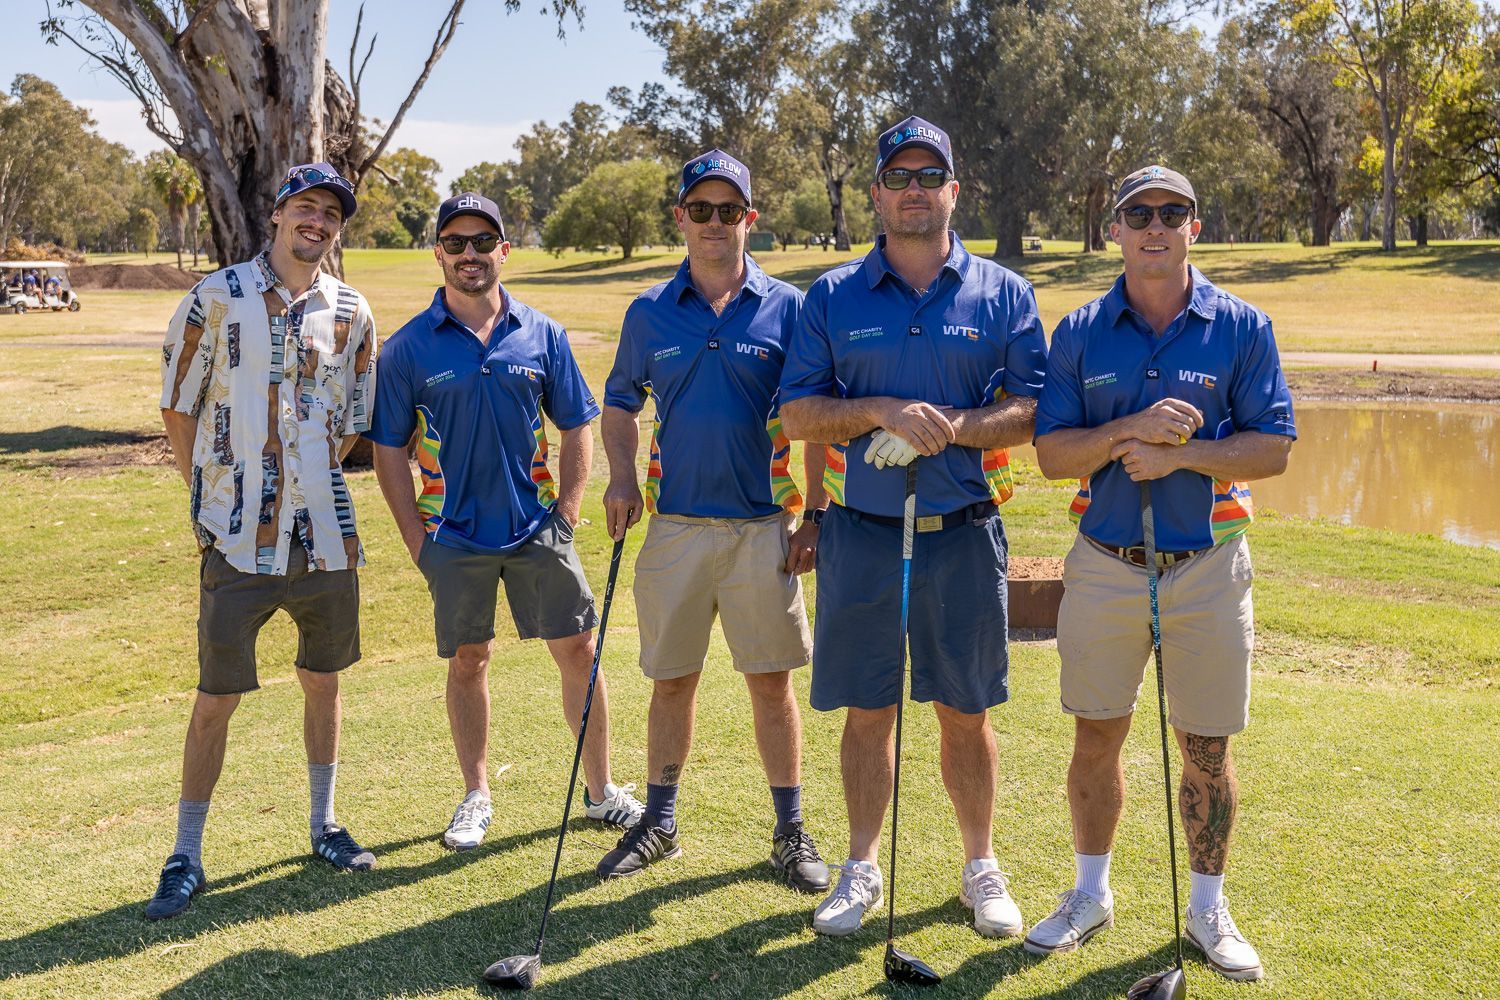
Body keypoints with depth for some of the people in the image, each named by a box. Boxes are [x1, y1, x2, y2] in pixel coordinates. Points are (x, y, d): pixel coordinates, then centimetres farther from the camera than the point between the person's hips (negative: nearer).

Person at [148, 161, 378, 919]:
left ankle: (324, 825, 29)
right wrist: (210, 500, 0)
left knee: (323, 681, 13)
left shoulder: (351, 312, 6)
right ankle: (186, 858, 13)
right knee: (215, 699, 1)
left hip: (325, 535, 3)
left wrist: (312, 481, 8)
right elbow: (178, 408, 2)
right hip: (238, 541, -3)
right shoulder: (216, 298, -4)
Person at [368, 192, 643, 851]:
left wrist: (566, 510, -1)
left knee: (577, 651, 3)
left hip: (538, 530, 1)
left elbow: (576, 427, 9)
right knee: (467, 662, 8)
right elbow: (389, 449, 1)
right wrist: (416, 539, -5)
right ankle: (476, 796, 23)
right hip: (454, 536, -1)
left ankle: (601, 790, 18)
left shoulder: (543, 335, 3)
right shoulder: (408, 347, -1)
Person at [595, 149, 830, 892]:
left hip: (763, 525, -2)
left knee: (771, 681, 4)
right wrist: (620, 476, 2)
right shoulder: (649, 313, 7)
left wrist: (817, 514, -4)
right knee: (671, 680, 10)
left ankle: (790, 830, 16)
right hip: (675, 524, 2)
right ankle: (659, 822, 24)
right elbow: (620, 401, 18)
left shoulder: (787, 308, 0)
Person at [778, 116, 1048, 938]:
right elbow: (796, 414, 1)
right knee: (867, 710, 9)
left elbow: (1033, 407, 0)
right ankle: (861, 868, 24)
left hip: (964, 534, 0)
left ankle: (981, 867, 26)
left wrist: (953, 426, -16)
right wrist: (881, 412, -15)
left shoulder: (1003, 294, 4)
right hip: (861, 533, 1)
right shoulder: (833, 296, 5)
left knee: (966, 712, 9)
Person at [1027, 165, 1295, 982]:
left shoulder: (1241, 327, -1)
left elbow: (1271, 450, -5)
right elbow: (1052, 455, -3)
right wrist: (1131, 430, -19)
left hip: (1206, 565, -1)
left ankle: (1207, 907, 24)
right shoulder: (1080, 332, 2)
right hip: (1103, 565, 1)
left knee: (1207, 747, 7)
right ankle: (1090, 894, 28)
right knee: (1096, 736, 10)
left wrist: (1181, 453, -19)